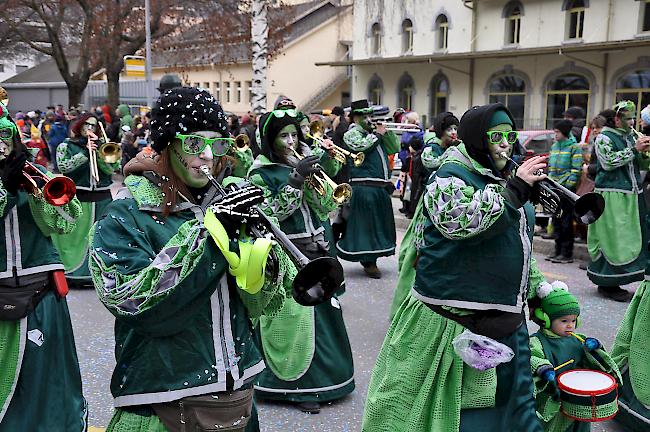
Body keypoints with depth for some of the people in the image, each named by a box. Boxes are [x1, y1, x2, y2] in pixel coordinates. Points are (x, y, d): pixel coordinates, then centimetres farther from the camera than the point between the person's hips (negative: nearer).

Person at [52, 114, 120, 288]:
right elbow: (63, 167, -10)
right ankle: (73, 273, 5)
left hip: (102, 198, 3)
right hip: (77, 198, -3)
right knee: (77, 235, -3)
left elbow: (111, 168, 0)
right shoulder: (66, 146, 6)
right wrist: (85, 153, -16)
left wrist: (98, 150, -11)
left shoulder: (100, 146, 13)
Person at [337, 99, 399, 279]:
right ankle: (368, 263, 3)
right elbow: (362, 146, -23)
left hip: (381, 188, 8)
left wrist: (387, 132, 6)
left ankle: (371, 260, 25)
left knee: (379, 225, 13)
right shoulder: (352, 134, -3)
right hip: (364, 188, -8)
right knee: (366, 225, -5)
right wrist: (377, 134, -10)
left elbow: (395, 148, 18)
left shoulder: (374, 133, 20)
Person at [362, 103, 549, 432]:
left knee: (512, 400, 18)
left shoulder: (504, 178, 15)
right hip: (454, 319, -8)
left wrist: (534, 286, 27)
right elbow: (463, 222, -31)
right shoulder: (450, 177, -10)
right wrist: (514, 189, -27)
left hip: (506, 319, 8)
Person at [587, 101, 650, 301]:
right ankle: (607, 284, 1)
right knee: (613, 239, -7)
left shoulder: (631, 136, 17)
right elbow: (608, 162, -18)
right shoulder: (604, 138, -4)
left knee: (631, 238, 8)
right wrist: (633, 149, -16)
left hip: (632, 195, 8)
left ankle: (612, 282, 15)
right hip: (612, 196, -8)